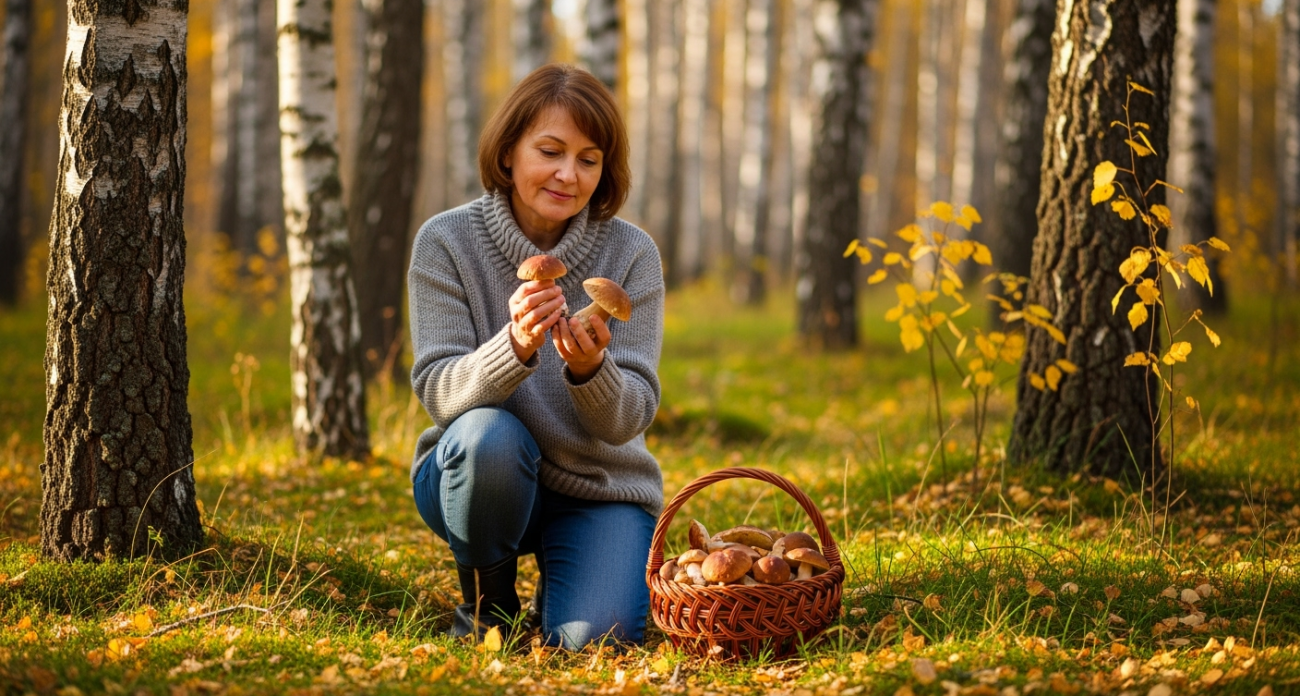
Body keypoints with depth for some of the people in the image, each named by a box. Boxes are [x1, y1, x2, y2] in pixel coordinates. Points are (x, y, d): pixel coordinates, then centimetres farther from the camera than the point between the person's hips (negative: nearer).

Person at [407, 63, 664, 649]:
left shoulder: (631, 254, -8)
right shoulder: (445, 241, -10)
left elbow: (631, 418, -11)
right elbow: (438, 393, -16)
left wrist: (591, 369, -34)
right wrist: (516, 347, -36)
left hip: (599, 485, 1)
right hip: (477, 473, -1)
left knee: (589, 638, -23)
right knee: (488, 434, -35)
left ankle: (558, 577, 15)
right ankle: (485, 604, -7)